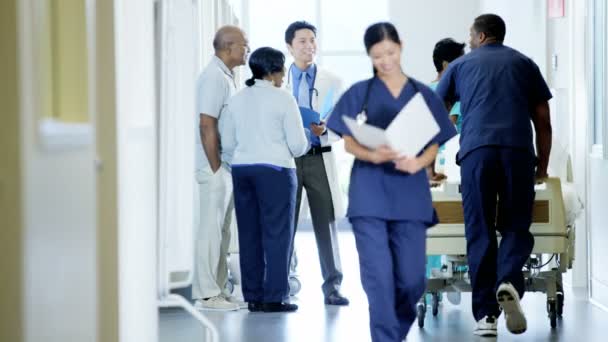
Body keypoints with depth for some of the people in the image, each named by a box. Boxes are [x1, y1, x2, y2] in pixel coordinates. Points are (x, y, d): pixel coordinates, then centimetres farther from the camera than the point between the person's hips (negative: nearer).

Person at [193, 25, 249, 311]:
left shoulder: (225, 76, 16)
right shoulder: (214, 77, -15)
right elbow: (206, 126, -20)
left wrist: (224, 169, 16)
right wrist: (216, 169, -19)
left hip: (226, 165, 10)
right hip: (215, 167, -10)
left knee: (222, 230, 11)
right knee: (211, 229, -6)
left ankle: (217, 290, 16)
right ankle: (206, 294, -2)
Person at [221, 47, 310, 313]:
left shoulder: (237, 99, 9)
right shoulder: (283, 99, -6)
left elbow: (228, 143, 11)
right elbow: (298, 144, -7)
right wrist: (305, 145, 15)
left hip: (242, 169, 5)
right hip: (275, 170, -5)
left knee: (249, 234, 8)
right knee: (277, 234, -1)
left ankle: (253, 296, 9)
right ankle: (274, 297, -2)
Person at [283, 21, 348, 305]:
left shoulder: (332, 82, 7)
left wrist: (325, 130, -15)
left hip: (319, 158, 0)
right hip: (287, 158, 0)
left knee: (326, 222, -1)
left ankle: (332, 286, 4)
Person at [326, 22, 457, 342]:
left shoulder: (424, 95, 8)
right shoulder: (359, 93, 5)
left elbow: (434, 145, 6)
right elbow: (348, 142, 2)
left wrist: (418, 162, -16)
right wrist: (374, 156, -19)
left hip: (410, 196, 1)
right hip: (369, 195, -1)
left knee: (412, 279, 2)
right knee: (378, 276, -8)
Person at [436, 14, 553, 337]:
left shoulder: (461, 65, 21)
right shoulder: (524, 64, 21)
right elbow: (543, 121, 17)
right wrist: (542, 165, 27)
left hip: (475, 150, 0)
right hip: (518, 150, 0)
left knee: (480, 233, 4)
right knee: (515, 227, 7)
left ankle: (486, 315, -1)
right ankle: (508, 283, -21)